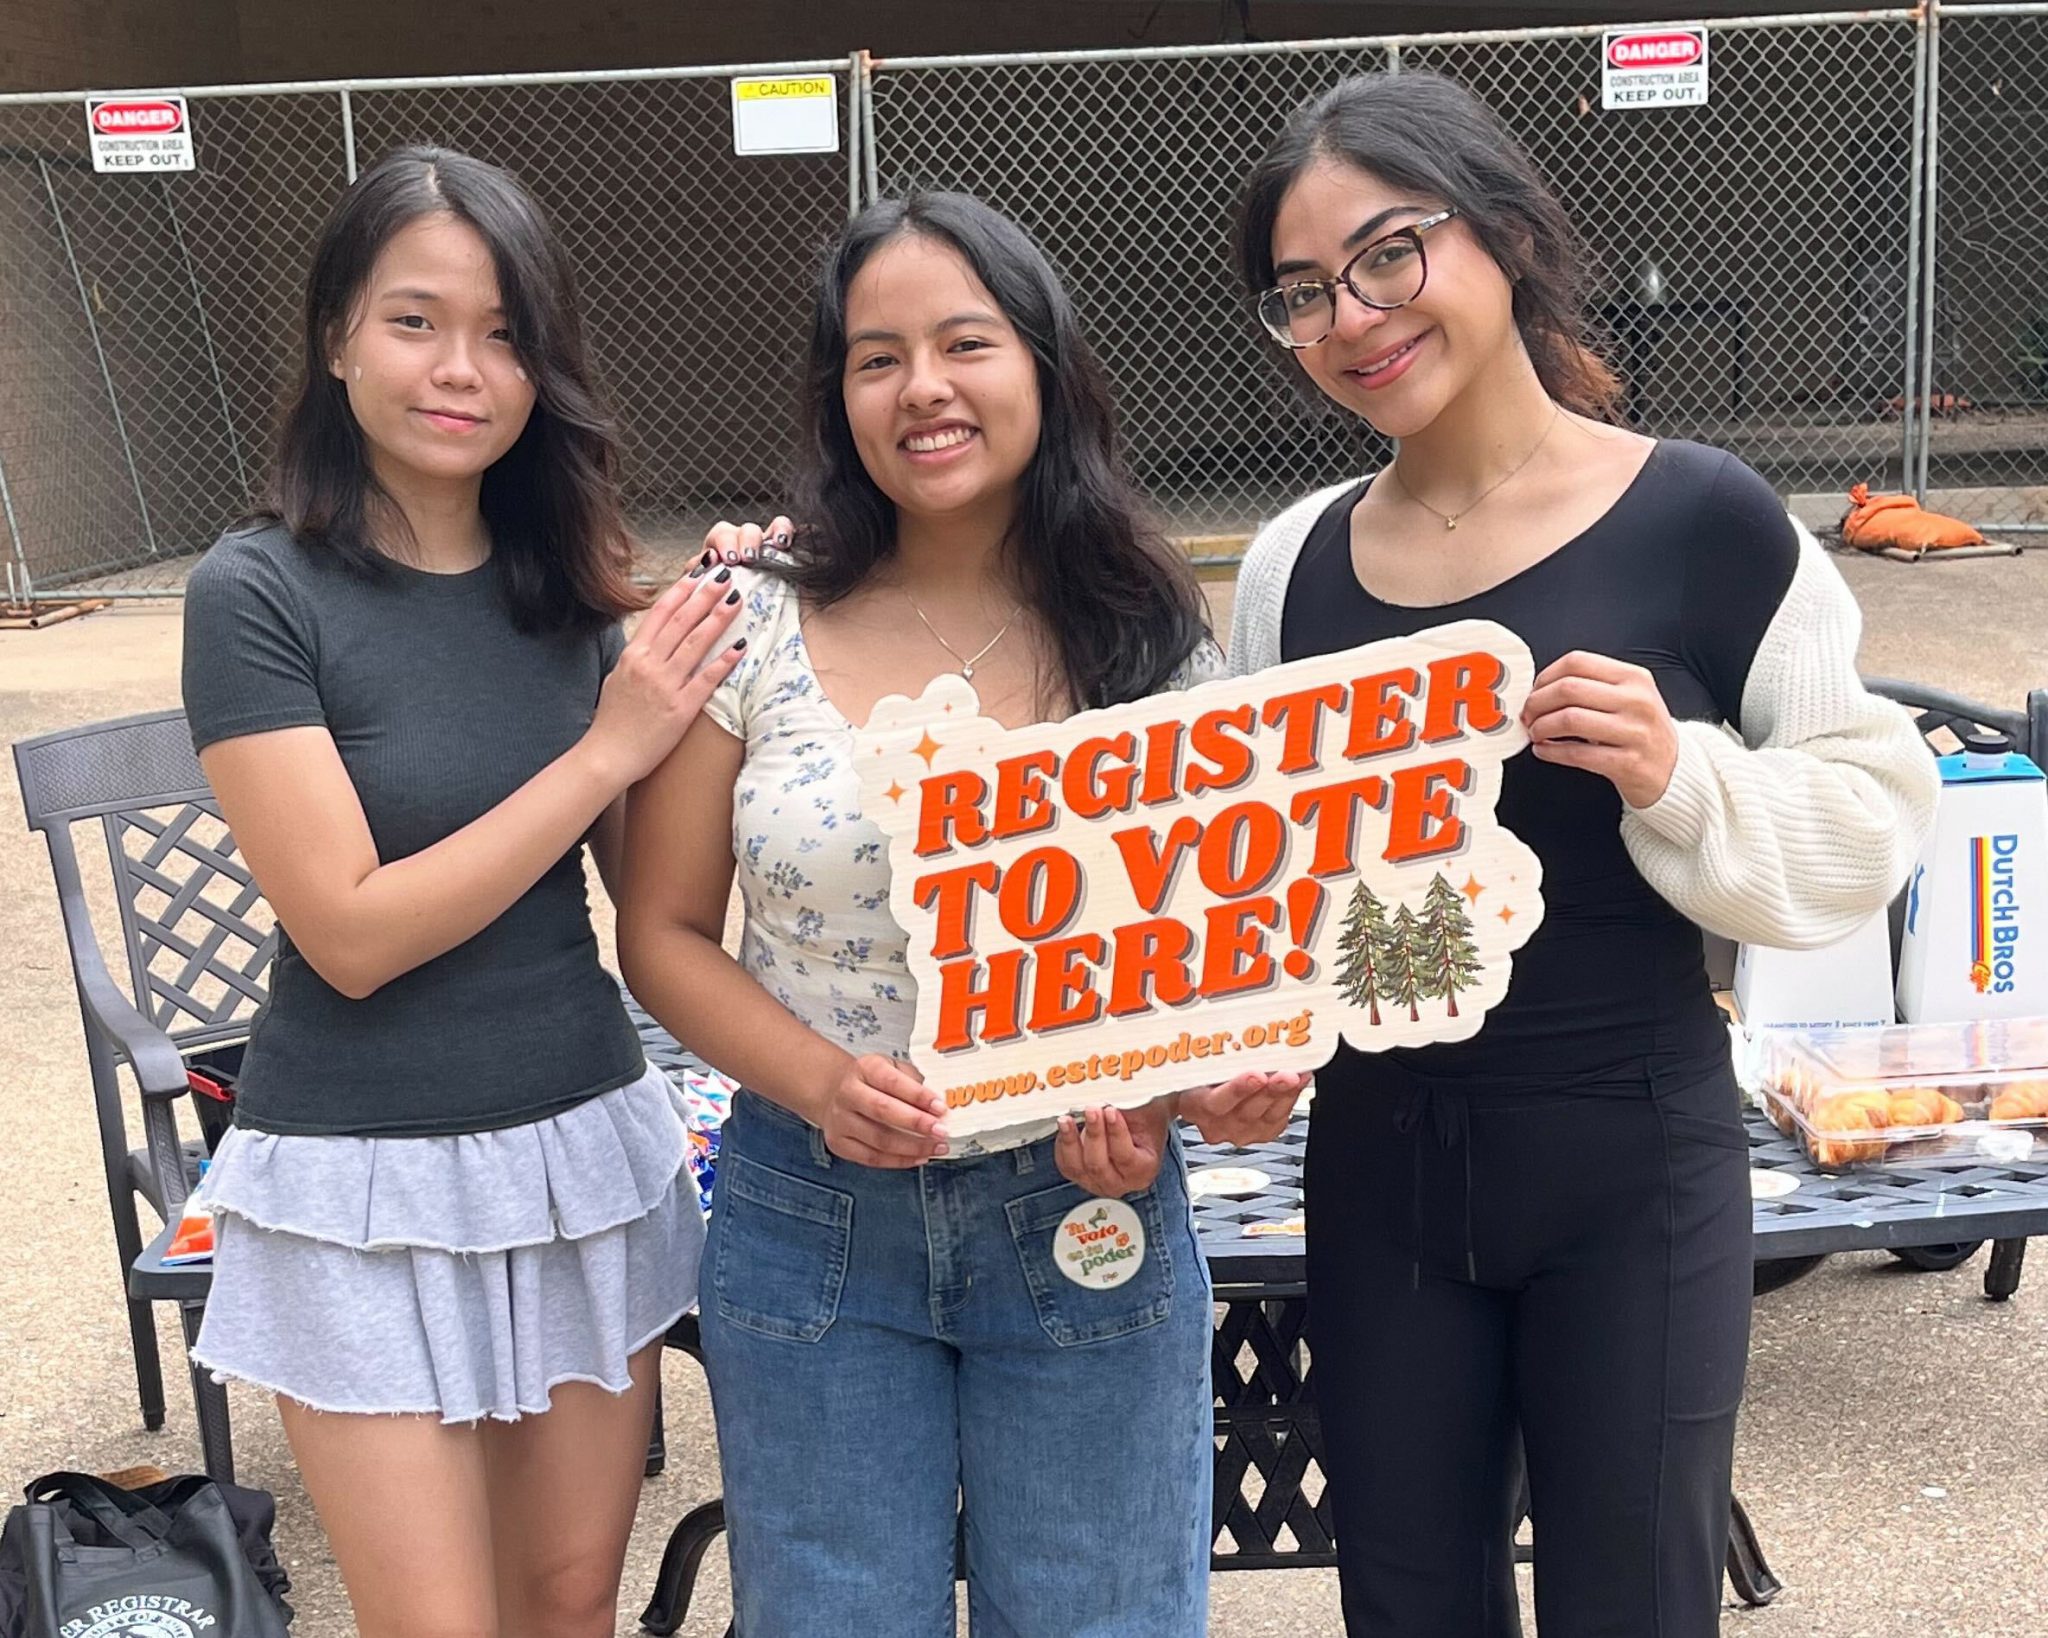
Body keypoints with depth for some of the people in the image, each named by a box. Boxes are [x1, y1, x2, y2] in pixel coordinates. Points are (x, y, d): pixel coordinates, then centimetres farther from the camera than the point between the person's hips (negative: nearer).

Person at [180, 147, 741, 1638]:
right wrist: (608, 747, -19)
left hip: (586, 1153, 5)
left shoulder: (566, 580, 1)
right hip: (369, 1192, -4)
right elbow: (354, 931, -18)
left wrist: (713, 664, -10)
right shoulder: (259, 594, -13)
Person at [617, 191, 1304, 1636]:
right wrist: (818, 1081, -18)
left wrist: (1161, 1102, -18)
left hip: (1084, 1220, 0)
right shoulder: (759, 625, -6)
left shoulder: (1156, 643, -5)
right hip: (813, 1223, 0)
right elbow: (665, 933, -1)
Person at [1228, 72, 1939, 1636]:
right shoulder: (1296, 565, 2)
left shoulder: (1704, 522, -9)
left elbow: (1870, 813, -6)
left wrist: (1679, 778, -23)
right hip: (1379, 1162, 4)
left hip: (1633, 1163, -3)